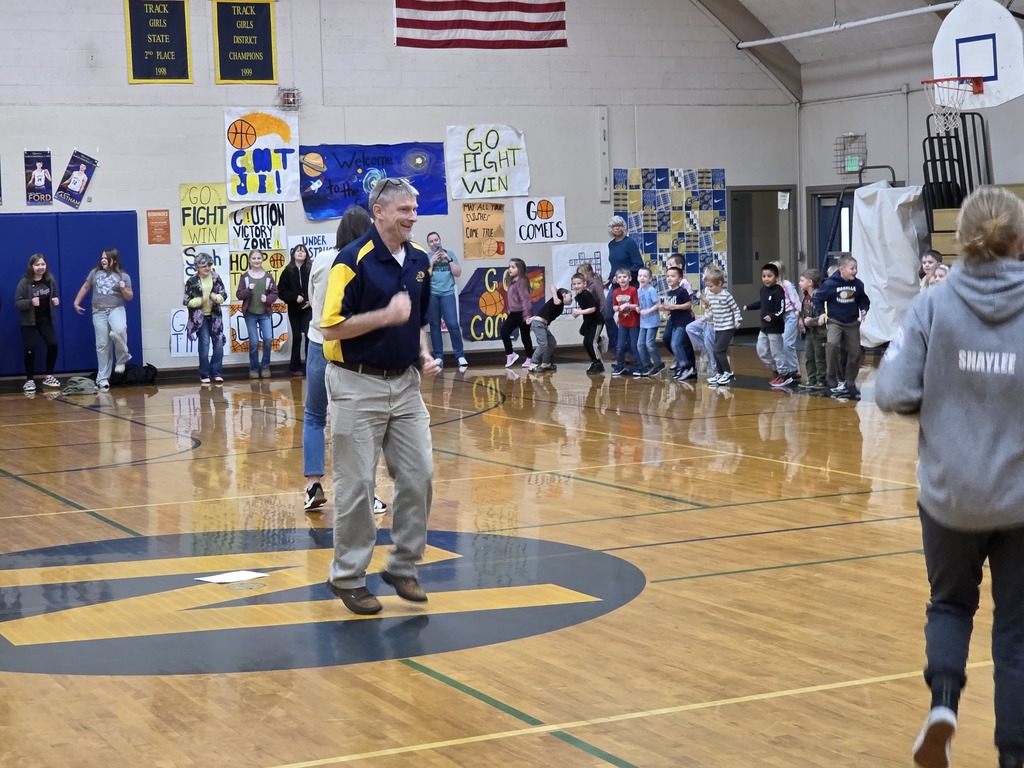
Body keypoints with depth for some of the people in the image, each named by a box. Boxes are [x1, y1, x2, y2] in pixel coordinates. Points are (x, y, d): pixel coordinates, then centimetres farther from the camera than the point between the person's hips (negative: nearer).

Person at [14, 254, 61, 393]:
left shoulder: (50, 280, -3)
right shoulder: (24, 282, -16)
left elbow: (54, 296, 13)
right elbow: (17, 302, -15)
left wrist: (56, 300, -11)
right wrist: (30, 302, -33)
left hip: (45, 319, 3)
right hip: (29, 321, -3)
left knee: (53, 345, -6)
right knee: (30, 349, -5)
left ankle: (49, 376, 12)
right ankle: (30, 380, 8)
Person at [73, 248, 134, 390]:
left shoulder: (123, 276, 3)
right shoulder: (95, 273, 10)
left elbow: (130, 297, 4)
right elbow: (85, 287, 20)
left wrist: (124, 289, -15)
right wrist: (76, 302, 19)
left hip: (116, 309, -3)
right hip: (99, 312, 3)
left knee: (118, 330, -34)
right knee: (102, 345, 1)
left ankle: (122, 358, -9)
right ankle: (103, 378, 5)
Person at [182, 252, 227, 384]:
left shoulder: (216, 277, 0)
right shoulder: (192, 281, -9)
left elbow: (224, 295, 4)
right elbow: (186, 301, -7)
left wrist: (217, 298, -18)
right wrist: (200, 300, -21)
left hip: (215, 316, 3)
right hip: (200, 317, -3)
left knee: (219, 343, 1)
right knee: (204, 344, -6)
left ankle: (216, 372, 12)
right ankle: (204, 375, 5)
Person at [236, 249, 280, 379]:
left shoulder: (268, 276, 3)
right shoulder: (245, 277, 0)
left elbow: (275, 293, 5)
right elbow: (239, 295, -1)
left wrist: (268, 299, -15)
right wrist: (248, 289, -19)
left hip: (265, 313, 1)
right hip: (250, 314, -1)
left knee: (268, 339, -9)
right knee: (254, 342, -1)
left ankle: (265, 367, 8)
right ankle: (254, 369, 13)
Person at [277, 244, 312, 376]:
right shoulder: (288, 271, 1)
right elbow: (281, 291, -1)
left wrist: (312, 301, -15)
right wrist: (295, 297, -13)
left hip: (308, 308, -1)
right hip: (294, 308, 1)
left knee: (309, 335, -12)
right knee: (297, 336, 7)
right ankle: (295, 366, 16)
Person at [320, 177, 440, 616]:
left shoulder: (419, 260, 7)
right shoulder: (353, 260, -14)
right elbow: (331, 328, -17)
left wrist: (424, 355, 4)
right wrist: (385, 316, -23)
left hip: (405, 383, 6)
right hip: (358, 386, -6)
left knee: (419, 475, 4)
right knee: (357, 485, 0)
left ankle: (403, 567, 19)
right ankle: (348, 577, 13)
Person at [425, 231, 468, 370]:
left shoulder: (449, 254, 10)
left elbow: (458, 273, 4)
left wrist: (448, 259, -4)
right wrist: (432, 261, -7)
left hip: (447, 293, -1)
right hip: (431, 294, 1)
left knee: (453, 324, -10)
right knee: (435, 326, 2)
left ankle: (460, 356, -5)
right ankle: (438, 357, 7)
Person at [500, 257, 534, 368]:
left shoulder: (521, 281, -17)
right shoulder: (511, 281, 11)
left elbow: (525, 298, -22)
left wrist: (527, 314, -26)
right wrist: (509, 309, 19)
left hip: (522, 313, -9)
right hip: (514, 313, 9)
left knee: (525, 336, 2)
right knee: (504, 331, 5)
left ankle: (529, 358, 15)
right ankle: (510, 354, 16)